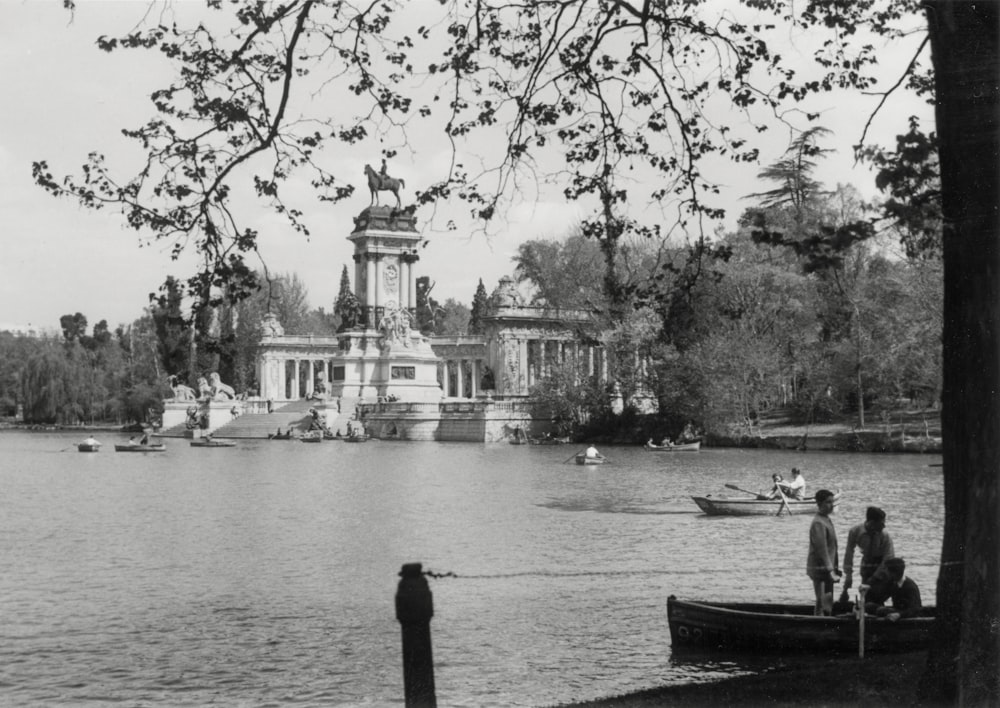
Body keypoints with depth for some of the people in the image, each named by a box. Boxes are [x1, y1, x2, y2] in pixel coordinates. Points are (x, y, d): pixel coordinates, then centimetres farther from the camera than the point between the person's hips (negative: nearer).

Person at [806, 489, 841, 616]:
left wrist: (835, 567, 19)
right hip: (820, 569, -10)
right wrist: (830, 570, -27)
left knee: (827, 602, 13)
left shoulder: (826, 520, 15)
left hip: (826, 569, 10)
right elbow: (822, 549, -23)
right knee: (823, 603, -10)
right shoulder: (818, 523, -17)